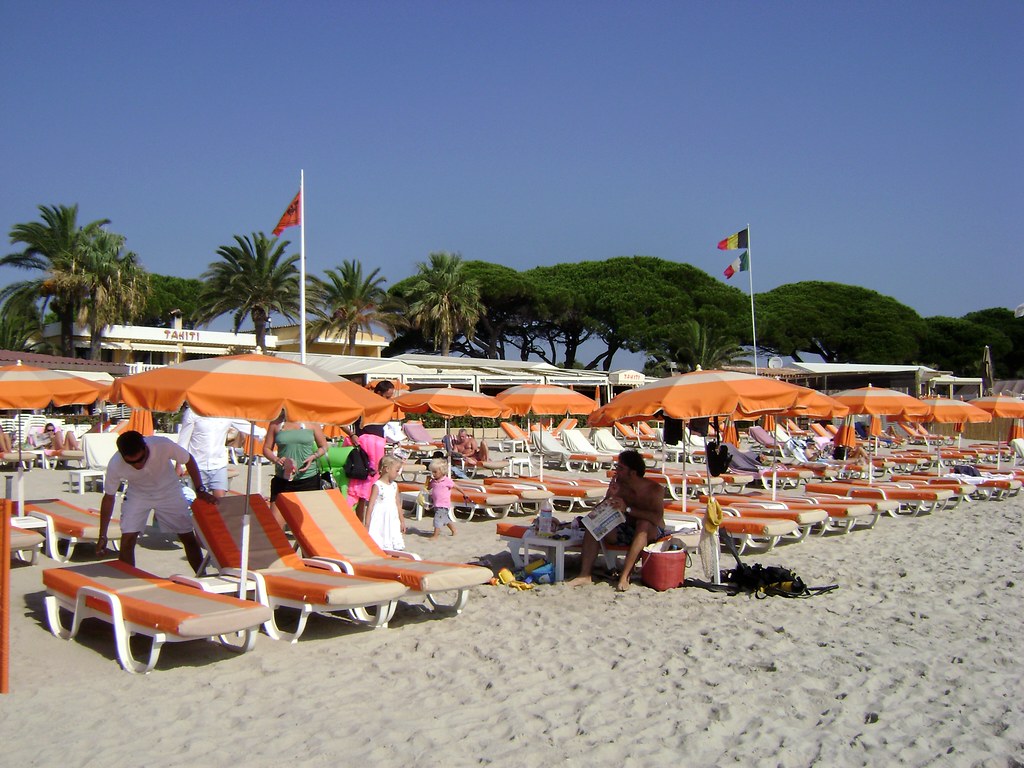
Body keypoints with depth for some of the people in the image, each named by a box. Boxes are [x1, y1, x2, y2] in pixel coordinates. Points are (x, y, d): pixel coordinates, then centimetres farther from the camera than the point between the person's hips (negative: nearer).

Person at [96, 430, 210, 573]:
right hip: (137, 495, 0)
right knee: (127, 540, -14)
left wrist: (200, 490, -15)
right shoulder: (115, 465, -30)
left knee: (189, 538, 1)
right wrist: (102, 536, -14)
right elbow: (109, 497, -15)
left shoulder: (163, 446, -35)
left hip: (169, 491, 0)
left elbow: (189, 460, -14)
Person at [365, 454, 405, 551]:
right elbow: (370, 505, -11)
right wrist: (367, 525, -12)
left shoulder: (394, 485, 9)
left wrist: (402, 521, 21)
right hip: (379, 521, -6)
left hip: (392, 521, 7)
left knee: (397, 548, 8)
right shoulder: (377, 485, -10)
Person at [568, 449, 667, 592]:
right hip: (625, 531, 5)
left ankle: (625, 576, -38)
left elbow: (657, 518, -32)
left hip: (651, 533, -4)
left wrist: (628, 509, -36)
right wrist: (610, 497, -22)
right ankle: (585, 574, -22)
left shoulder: (654, 489, -15)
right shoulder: (617, 484, -4)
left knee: (643, 524, -37)